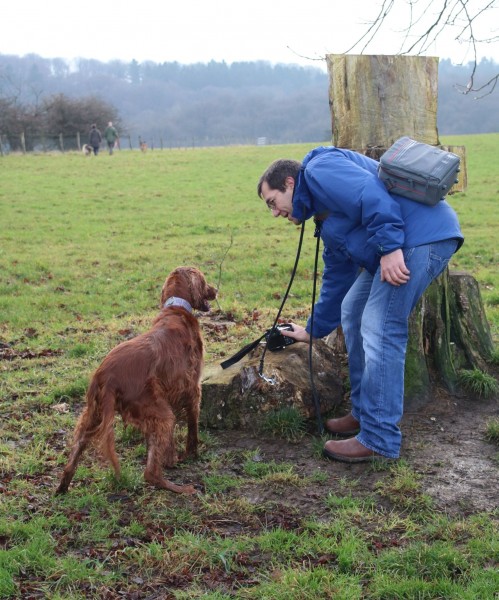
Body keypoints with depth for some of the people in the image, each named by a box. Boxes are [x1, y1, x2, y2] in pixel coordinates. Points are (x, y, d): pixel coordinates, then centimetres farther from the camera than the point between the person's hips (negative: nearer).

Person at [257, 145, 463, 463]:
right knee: (352, 311, 18)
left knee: (380, 331, -11)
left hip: (422, 234, -11)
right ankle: (364, 413, 26)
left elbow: (369, 193, -20)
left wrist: (389, 246, -25)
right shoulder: (327, 220, 26)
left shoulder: (319, 169, -2)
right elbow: (337, 278, 32)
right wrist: (313, 330, 39)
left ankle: (379, 440, -4)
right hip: (401, 245, 11)